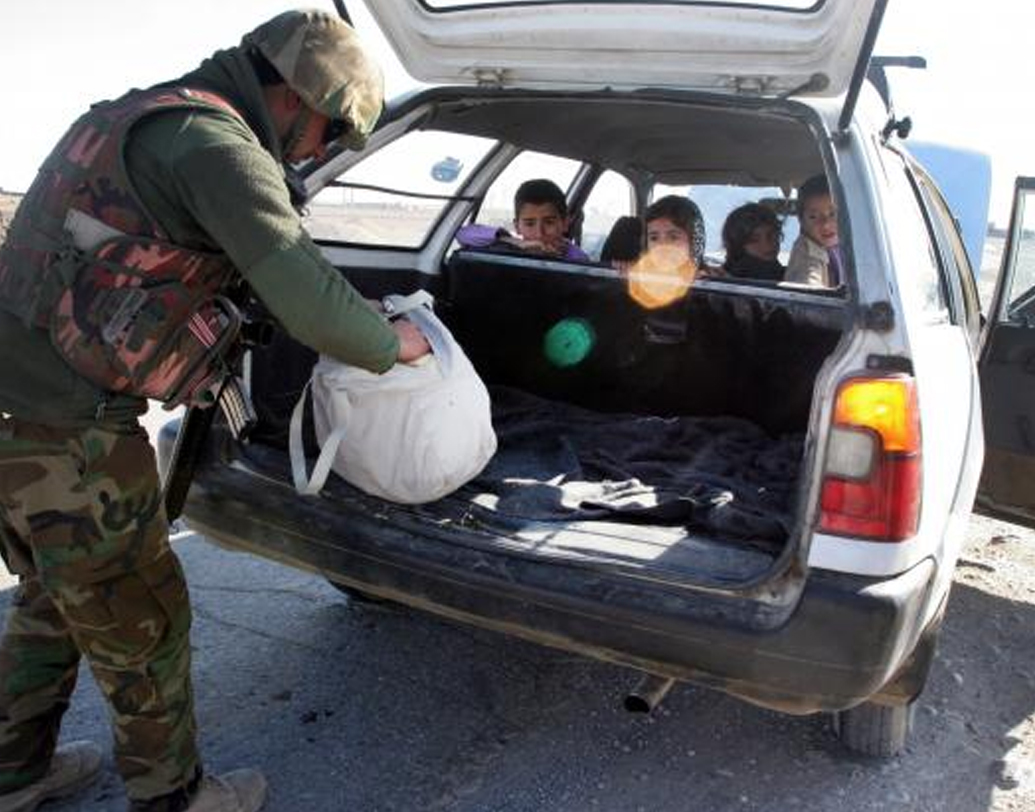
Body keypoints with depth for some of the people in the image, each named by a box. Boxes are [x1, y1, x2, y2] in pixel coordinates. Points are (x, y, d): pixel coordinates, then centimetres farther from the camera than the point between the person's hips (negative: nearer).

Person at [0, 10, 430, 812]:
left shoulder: (137, 114, 16)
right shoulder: (218, 142, -15)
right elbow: (313, 304, -23)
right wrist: (393, 345, -4)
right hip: (67, 430, -9)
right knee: (143, 622, 8)